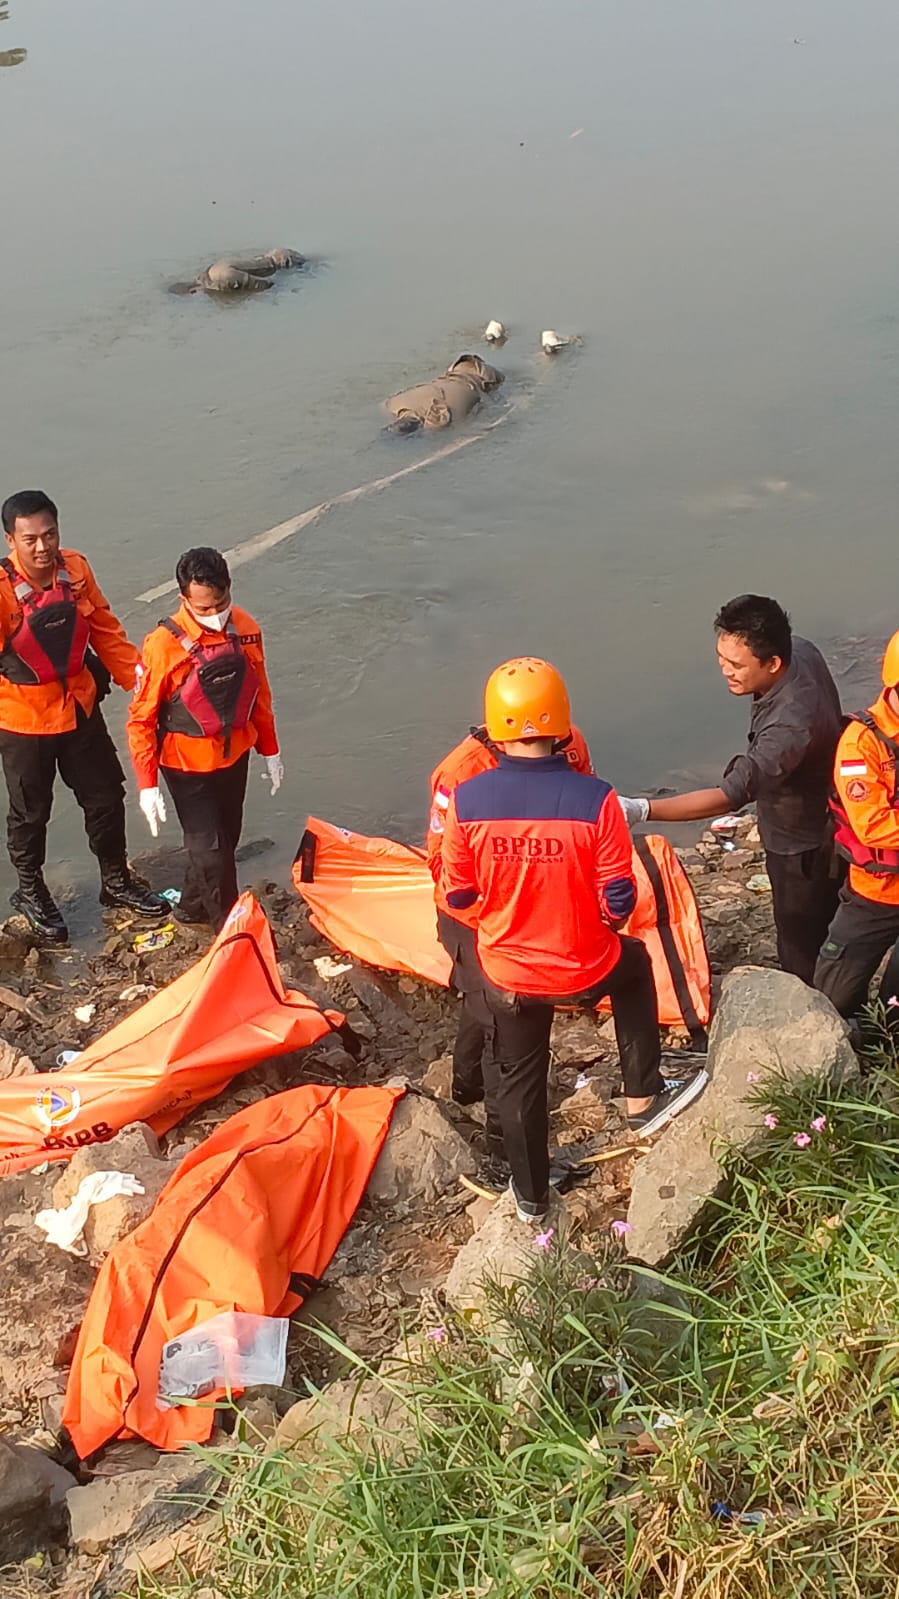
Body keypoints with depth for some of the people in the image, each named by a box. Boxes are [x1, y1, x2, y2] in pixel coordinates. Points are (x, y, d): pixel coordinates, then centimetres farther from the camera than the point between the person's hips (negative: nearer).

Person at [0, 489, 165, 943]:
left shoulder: (76, 570, -8)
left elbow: (105, 630, 1)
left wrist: (137, 677, -4)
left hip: (80, 709, 5)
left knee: (106, 796, 16)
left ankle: (116, 883, 38)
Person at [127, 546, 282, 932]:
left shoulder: (244, 629, -9)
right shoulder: (164, 645, -24)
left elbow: (259, 694, 6)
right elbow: (141, 719, -16)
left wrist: (269, 751, 12)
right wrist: (147, 785, -17)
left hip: (234, 756, 6)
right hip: (187, 767, -5)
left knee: (226, 840, 20)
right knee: (211, 851, -3)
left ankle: (194, 907, 43)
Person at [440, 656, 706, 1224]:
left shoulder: (466, 800, -19)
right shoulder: (594, 799, -25)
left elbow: (458, 895, -6)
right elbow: (619, 902, -16)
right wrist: (598, 925, 7)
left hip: (507, 974, 2)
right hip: (584, 970, -2)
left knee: (519, 1076, 26)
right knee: (634, 964, 33)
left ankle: (531, 1194, 43)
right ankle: (643, 1099, 39)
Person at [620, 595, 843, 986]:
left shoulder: (791, 726, -42)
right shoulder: (800, 650, -15)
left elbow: (730, 796, -44)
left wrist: (641, 810, -51)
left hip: (805, 849, -9)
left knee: (801, 957, 10)